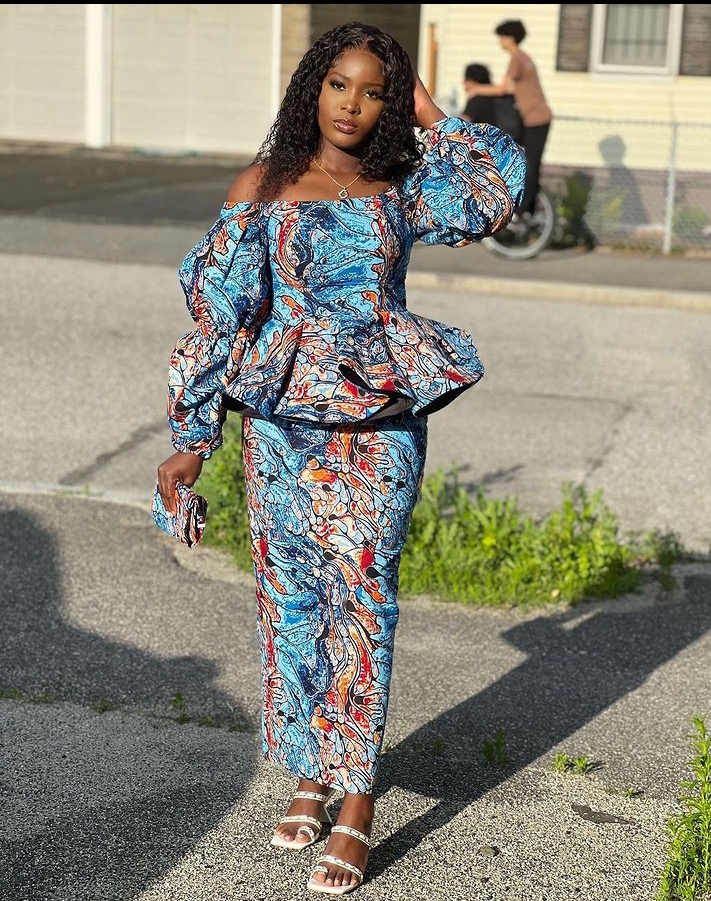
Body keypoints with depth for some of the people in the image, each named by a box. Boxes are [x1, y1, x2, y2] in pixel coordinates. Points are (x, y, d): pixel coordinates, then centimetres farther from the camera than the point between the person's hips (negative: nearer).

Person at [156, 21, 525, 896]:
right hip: (283, 423, 1)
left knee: (361, 596, -2)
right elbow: (216, 310, 2)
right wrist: (191, 437, 0)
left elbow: (502, 188, -7)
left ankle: (355, 805, 4)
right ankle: (309, 774, 25)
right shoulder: (262, 187, 3)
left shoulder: (402, 192, 6)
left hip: (379, 427, -1)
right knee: (290, 594, 8)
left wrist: (434, 122, 3)